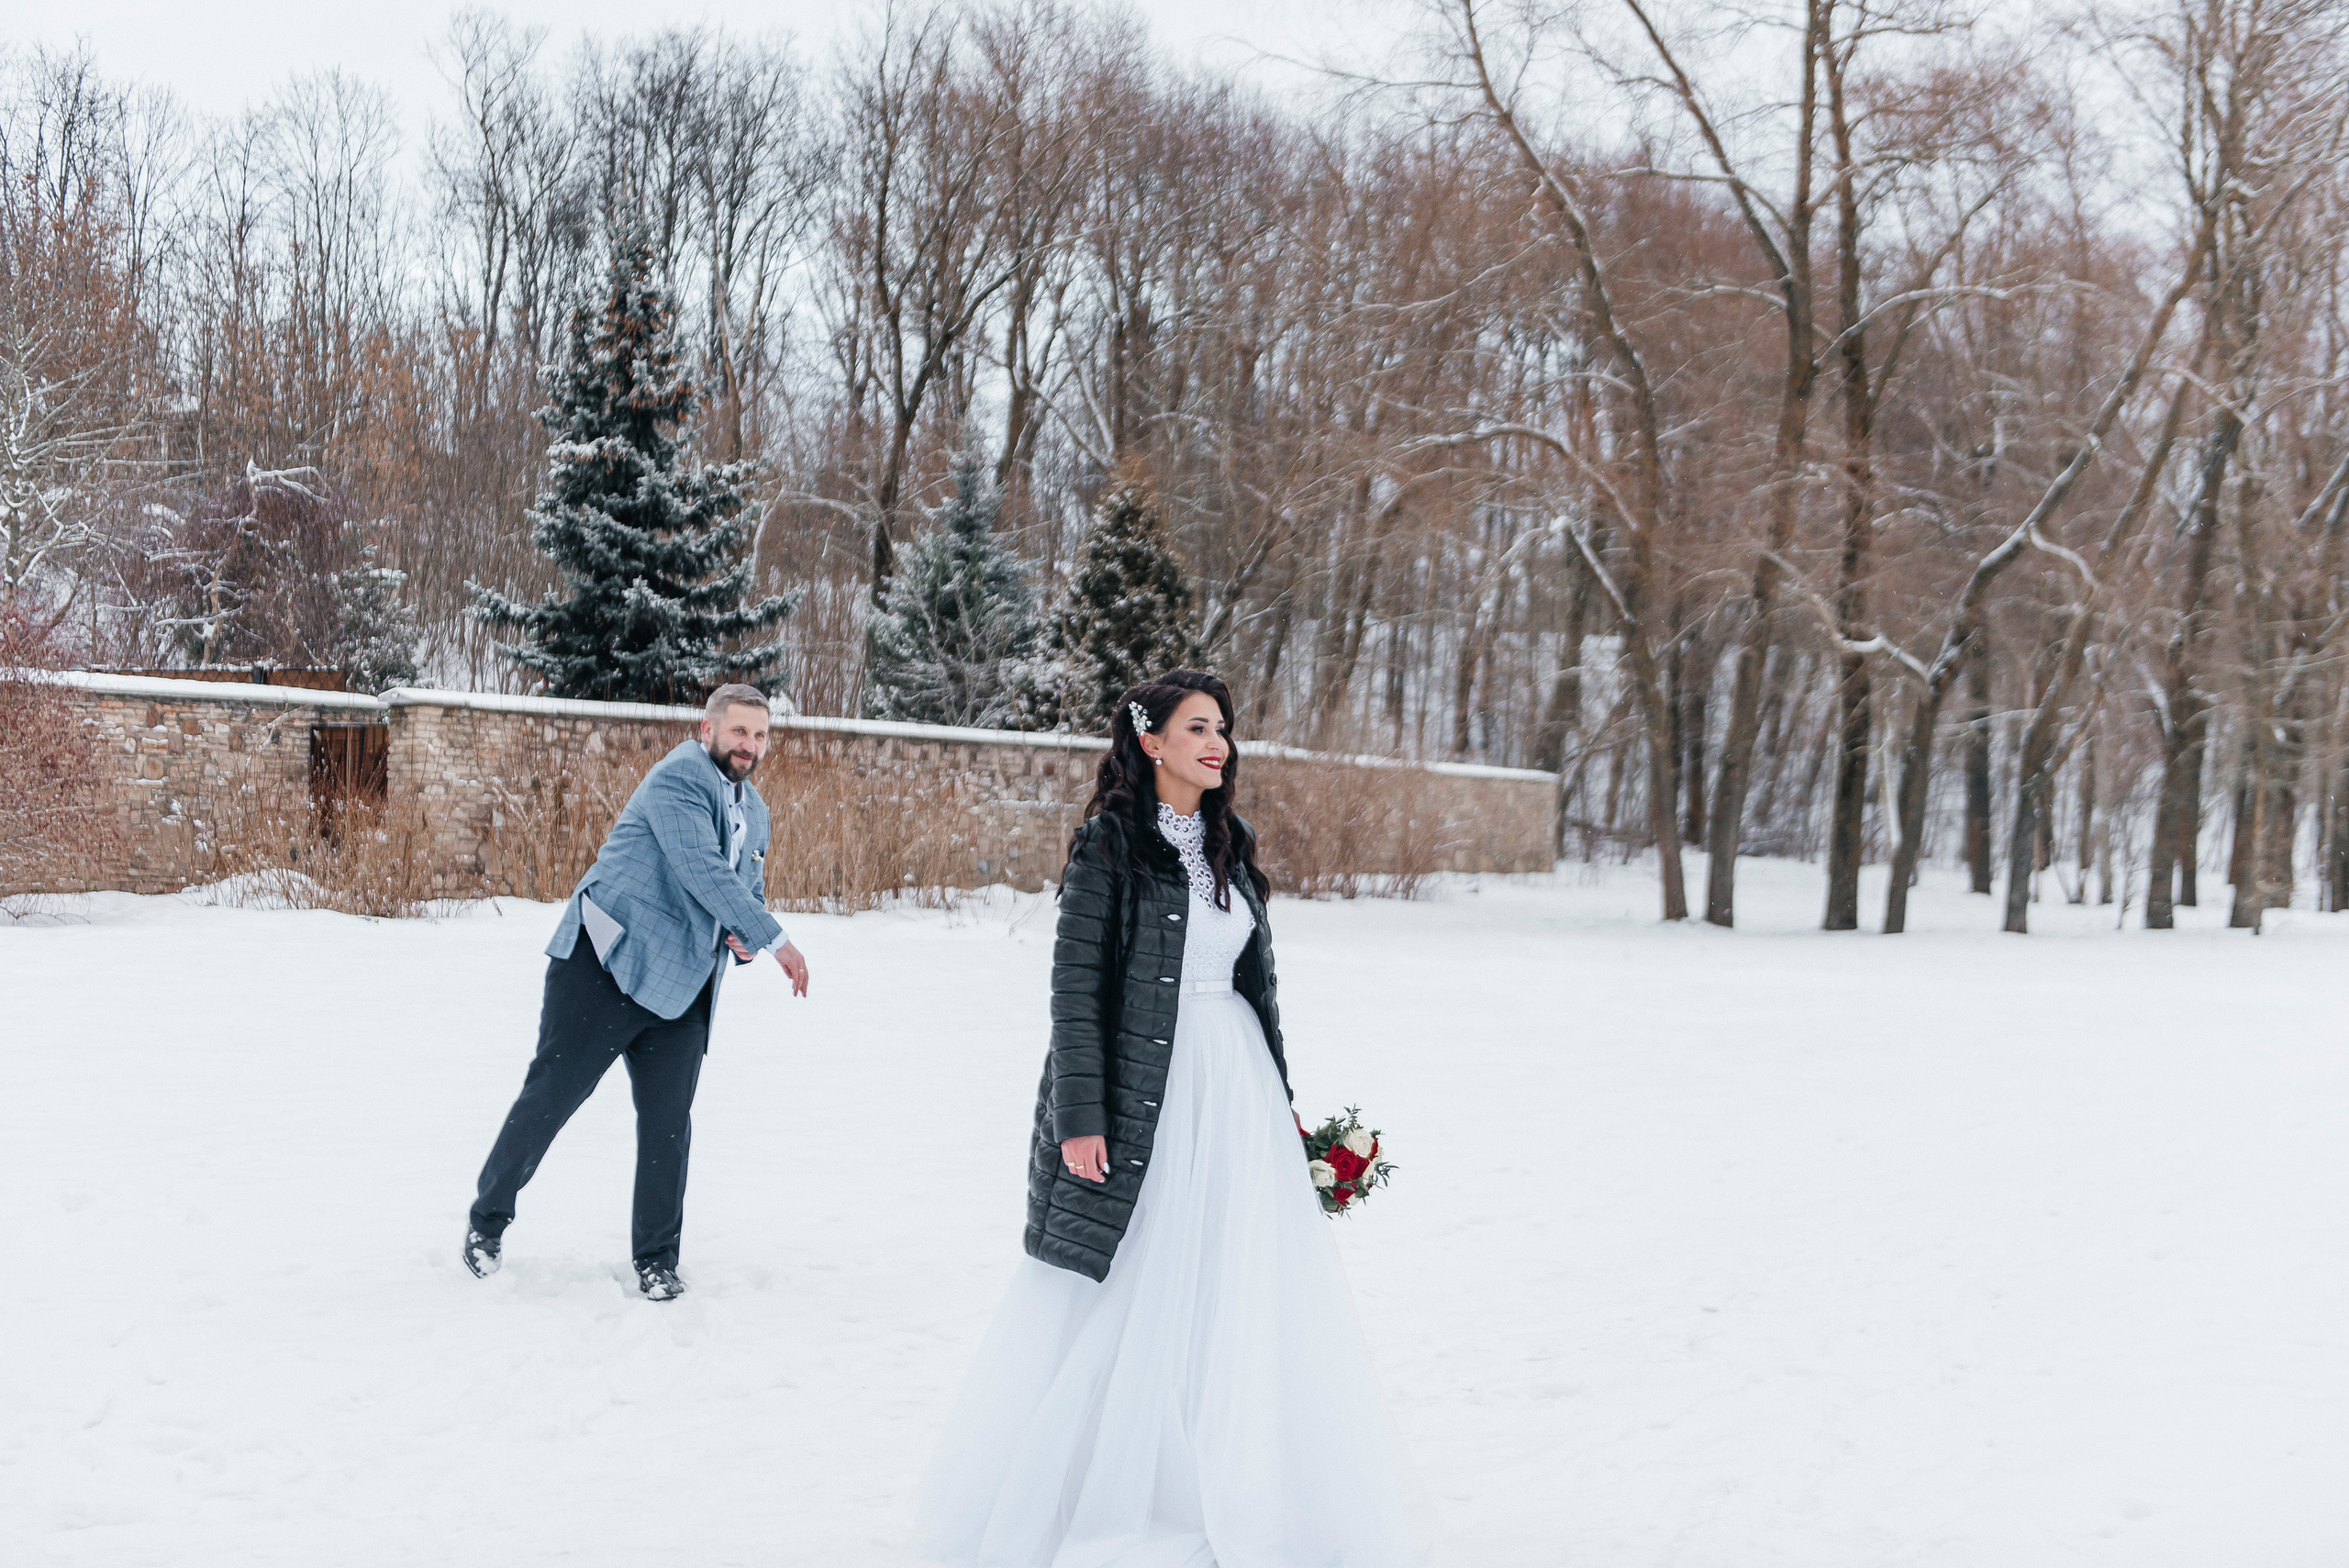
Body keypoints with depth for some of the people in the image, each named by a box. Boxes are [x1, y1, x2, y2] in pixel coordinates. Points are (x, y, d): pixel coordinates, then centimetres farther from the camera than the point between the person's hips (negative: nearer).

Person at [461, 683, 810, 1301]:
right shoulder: (679, 776, -11)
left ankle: (657, 1258, 13)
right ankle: (489, 1217, 18)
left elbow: (750, 891, 29)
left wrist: (743, 939, 5)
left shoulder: (754, 812, 17)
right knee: (552, 1091, -1)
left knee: (668, 1120, 2)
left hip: (680, 984, 7)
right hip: (608, 958, -7)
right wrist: (775, 939, -19)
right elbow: (701, 869, -21)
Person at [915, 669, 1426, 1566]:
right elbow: (1075, 984, -11)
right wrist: (1081, 1115, -15)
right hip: (1143, 1093, -6)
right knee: (1125, 1293, 2)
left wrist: (1277, 1098, 16)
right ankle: (1091, 1488, 18)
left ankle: (1243, 1495, 21)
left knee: (1241, 1285, 8)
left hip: (1235, 1085, 6)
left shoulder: (1231, 844, 11)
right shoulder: (1110, 842, -8)